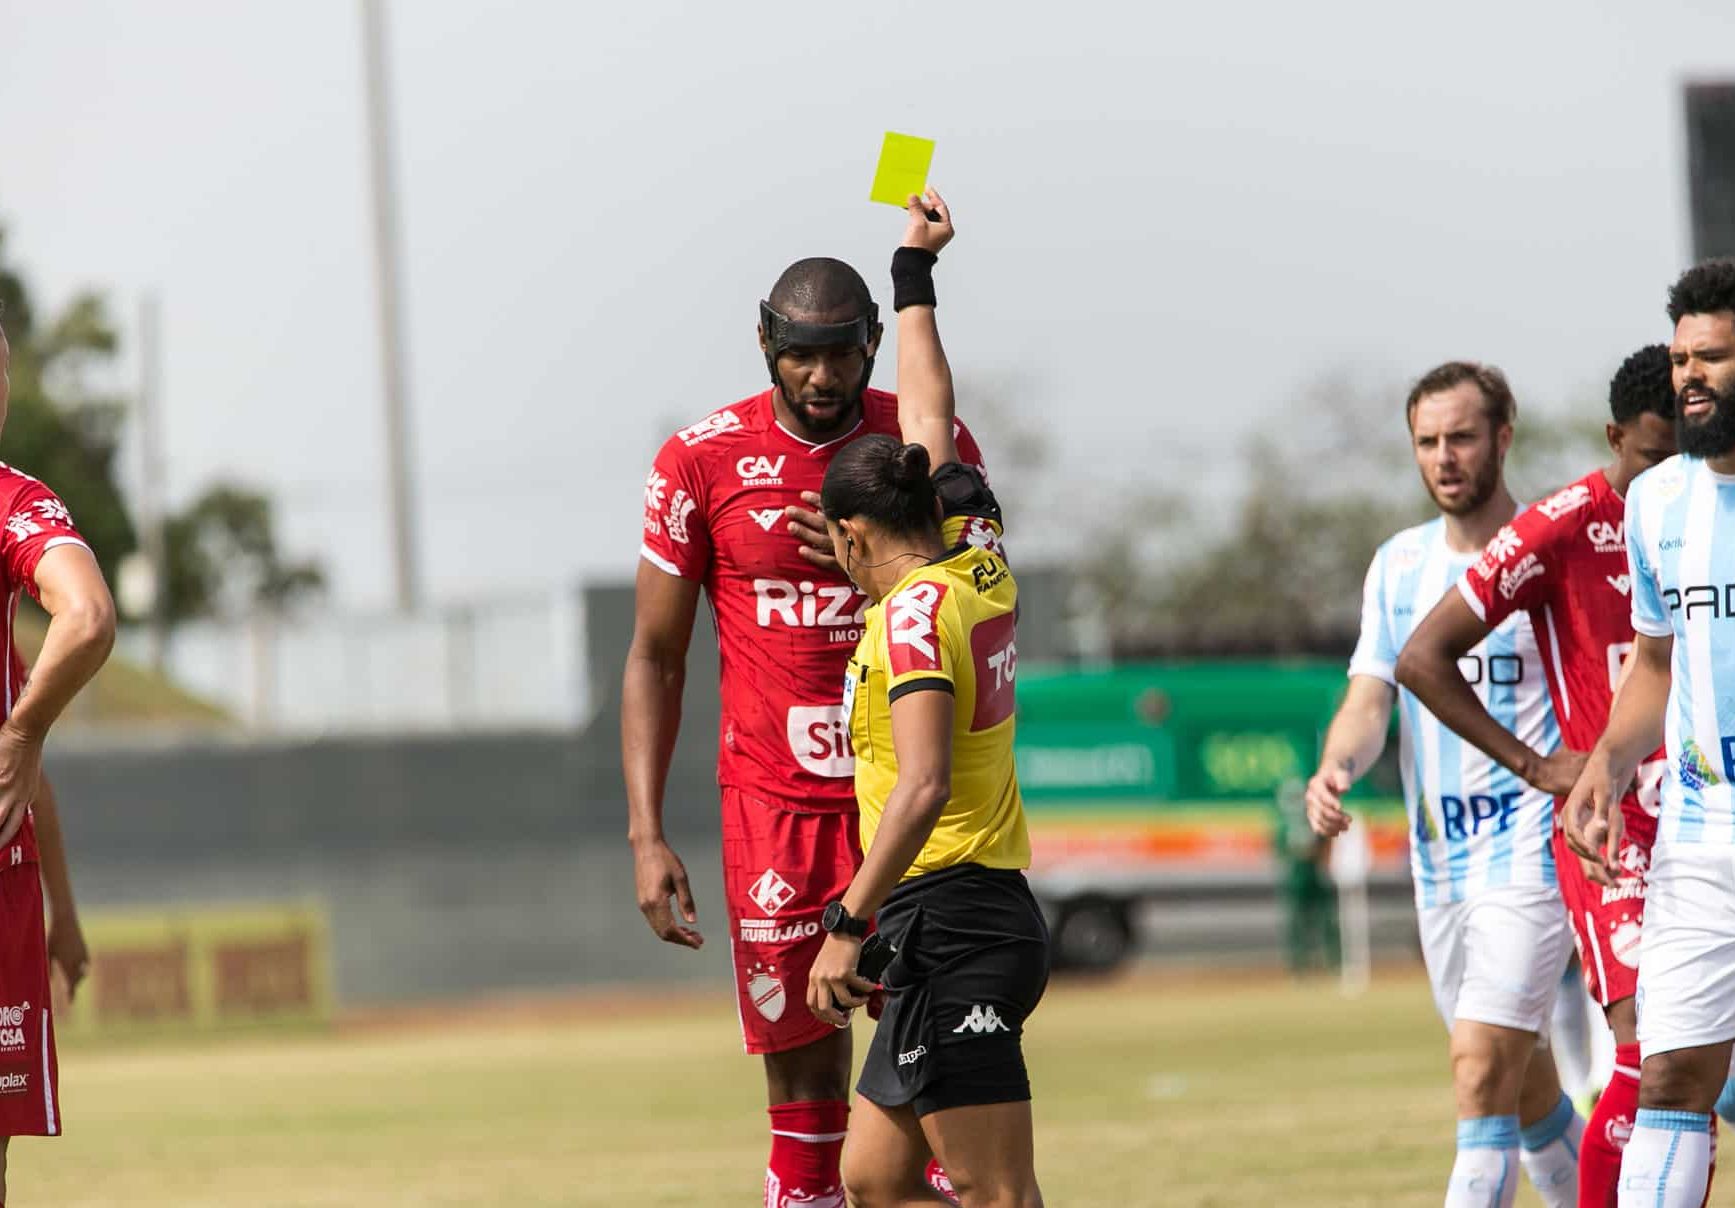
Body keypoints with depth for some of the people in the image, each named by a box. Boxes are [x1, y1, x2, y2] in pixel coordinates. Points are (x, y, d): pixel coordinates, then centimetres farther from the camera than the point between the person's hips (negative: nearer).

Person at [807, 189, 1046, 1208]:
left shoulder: (913, 610, -11)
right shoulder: (980, 562, 12)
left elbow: (923, 787, -22)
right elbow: (929, 424, 28)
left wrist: (848, 924, -23)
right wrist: (916, 272, 38)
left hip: (948, 922, -9)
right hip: (998, 912, 9)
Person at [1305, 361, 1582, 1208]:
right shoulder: (1399, 565, 10)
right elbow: (1370, 697, 5)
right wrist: (1336, 768, -15)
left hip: (1530, 847, -6)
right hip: (1438, 856, 6)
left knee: (1481, 1071, -16)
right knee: (1522, 1082, 15)